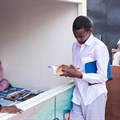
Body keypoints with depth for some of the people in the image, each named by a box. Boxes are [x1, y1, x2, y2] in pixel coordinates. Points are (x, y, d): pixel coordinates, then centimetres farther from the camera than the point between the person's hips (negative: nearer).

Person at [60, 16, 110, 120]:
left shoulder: (99, 47, -14)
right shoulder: (75, 45, 8)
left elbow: (102, 77, -16)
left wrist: (79, 75, -24)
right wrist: (70, 71, -3)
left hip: (94, 95, -6)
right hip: (78, 94, 6)